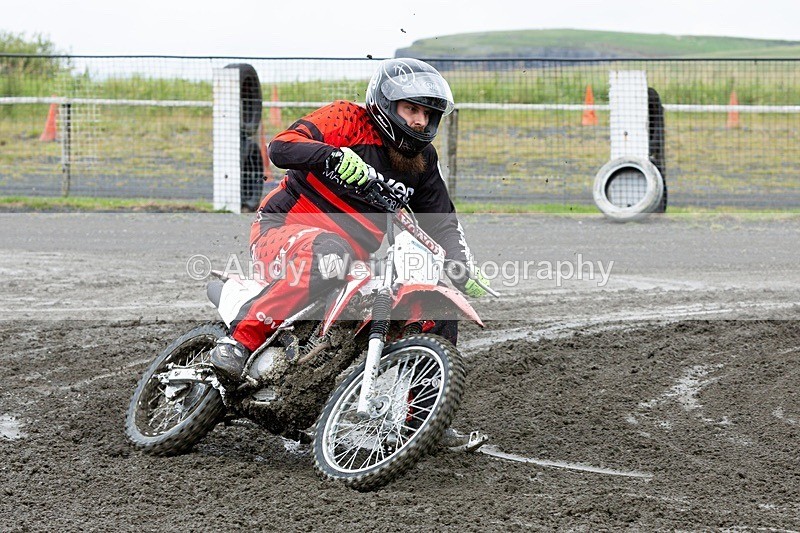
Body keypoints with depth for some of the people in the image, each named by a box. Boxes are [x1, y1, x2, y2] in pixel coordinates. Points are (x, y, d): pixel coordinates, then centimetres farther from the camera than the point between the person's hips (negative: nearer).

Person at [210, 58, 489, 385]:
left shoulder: (424, 160, 11)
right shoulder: (349, 119, -9)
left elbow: (441, 223, 13)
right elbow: (281, 147, -22)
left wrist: (464, 268, -6)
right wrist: (334, 155, -39)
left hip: (355, 258, 7)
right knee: (328, 253, -42)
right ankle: (239, 340, -37)